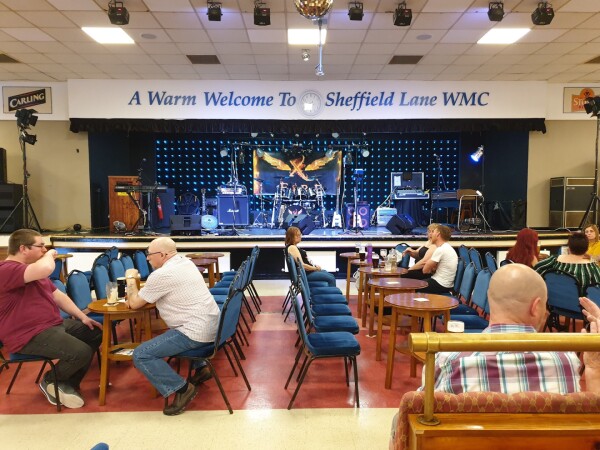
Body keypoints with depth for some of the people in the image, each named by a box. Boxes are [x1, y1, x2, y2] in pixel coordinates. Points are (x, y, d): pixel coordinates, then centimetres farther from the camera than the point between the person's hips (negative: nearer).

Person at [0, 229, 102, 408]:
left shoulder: (33, 269, 18)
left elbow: (58, 295, 19)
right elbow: (45, 269, -39)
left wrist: (83, 317, 10)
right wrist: (49, 255, -15)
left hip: (54, 324, 11)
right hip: (29, 336, -11)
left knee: (96, 333, 11)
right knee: (82, 352, -25)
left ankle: (69, 384, 14)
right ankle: (51, 381, 6)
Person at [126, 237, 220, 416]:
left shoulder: (161, 274, -16)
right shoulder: (186, 262, 11)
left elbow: (134, 304, -3)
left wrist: (130, 278, 12)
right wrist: (137, 296, 14)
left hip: (196, 333, -9)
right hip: (212, 325, 10)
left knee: (140, 355, -7)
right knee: (172, 332, 37)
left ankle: (182, 388, -8)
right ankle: (200, 367, 30)